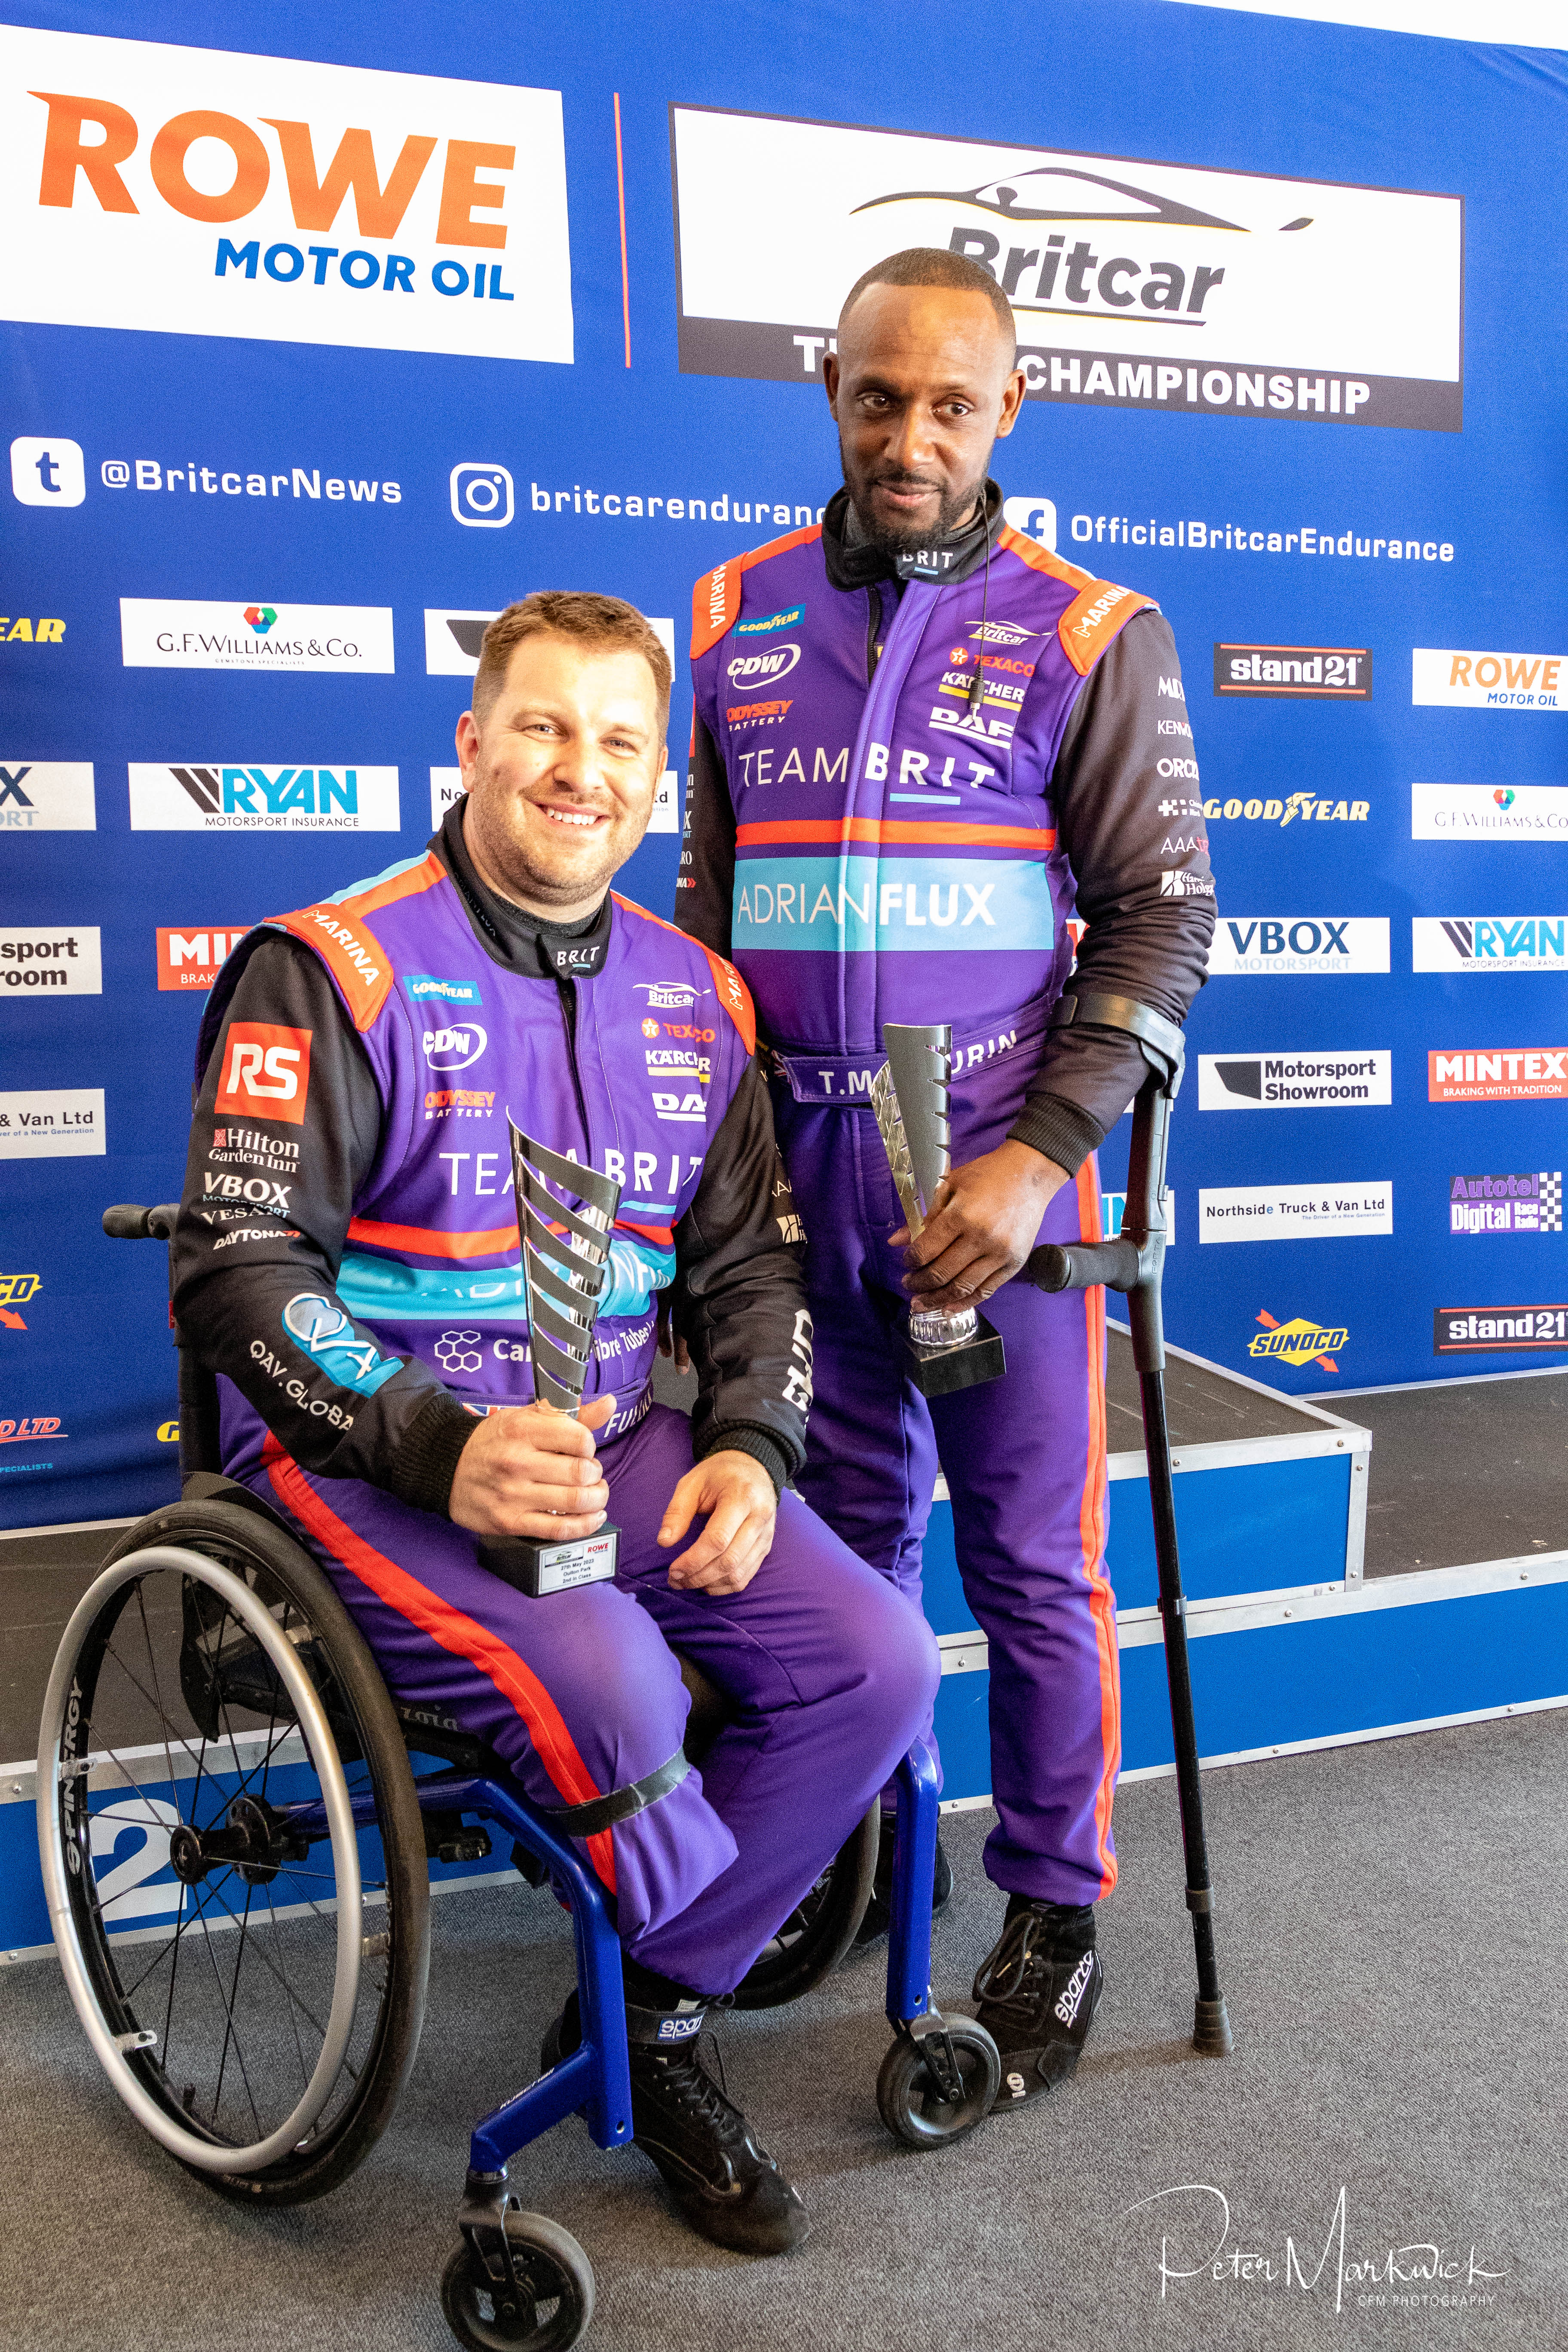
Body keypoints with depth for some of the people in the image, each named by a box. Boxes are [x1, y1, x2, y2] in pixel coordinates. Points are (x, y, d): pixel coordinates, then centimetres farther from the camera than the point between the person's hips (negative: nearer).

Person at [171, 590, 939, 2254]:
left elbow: (751, 1260, 13)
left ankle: (651, 2021, 9)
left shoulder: (690, 998, 10)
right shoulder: (333, 973, -9)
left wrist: (749, 1448, -6)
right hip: (372, 1455, -5)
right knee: (604, 1686, -31)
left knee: (875, 1662, -10)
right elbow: (240, 1275, -15)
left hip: (614, 1439, 6)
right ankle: (678, 1933, 7)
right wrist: (441, 1450, -29)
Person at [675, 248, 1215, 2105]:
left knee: (1032, 1560, 5)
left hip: (996, 1170, -3)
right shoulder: (735, 617, 10)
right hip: (798, 1168, 4)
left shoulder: (1089, 632, -2)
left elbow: (1161, 913, -4)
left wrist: (1040, 1153, -14)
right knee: (846, 1528, 15)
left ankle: (1056, 1913, 23)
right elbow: (707, 894, 14)